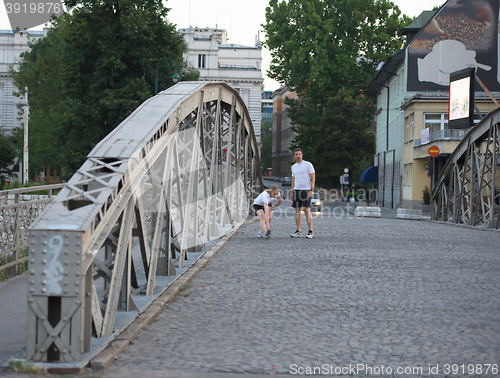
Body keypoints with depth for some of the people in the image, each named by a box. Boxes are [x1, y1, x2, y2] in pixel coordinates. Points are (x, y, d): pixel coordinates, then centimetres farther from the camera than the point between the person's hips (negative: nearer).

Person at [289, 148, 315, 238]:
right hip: (296, 190, 6)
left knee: (306, 209, -12)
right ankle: (298, 231, 8)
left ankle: (311, 232, -8)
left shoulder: (308, 165, -3)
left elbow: (313, 178, -7)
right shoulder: (293, 167, 15)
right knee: (297, 210, 4)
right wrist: (292, 192, 15)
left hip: (306, 190, -6)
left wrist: (311, 190, -15)